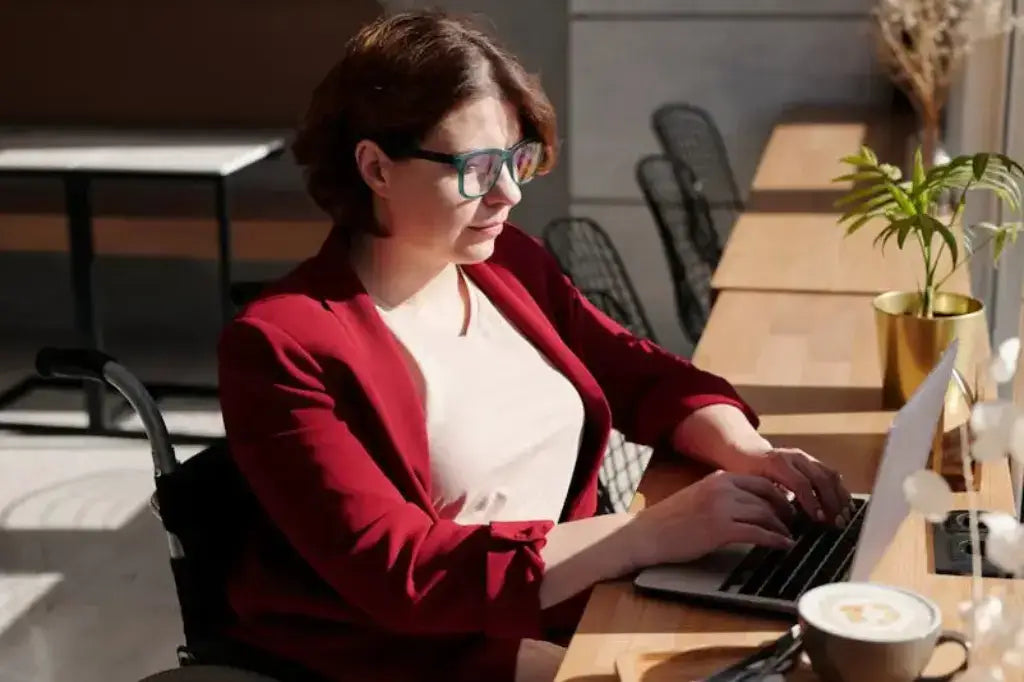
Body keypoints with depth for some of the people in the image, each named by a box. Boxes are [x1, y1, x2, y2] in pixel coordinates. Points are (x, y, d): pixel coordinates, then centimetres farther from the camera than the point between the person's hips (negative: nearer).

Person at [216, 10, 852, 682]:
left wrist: (748, 453, -10)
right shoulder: (281, 346, -18)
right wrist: (655, 532, -28)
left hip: (571, 601, 7)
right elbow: (401, 576, -25)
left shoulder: (508, 261, 3)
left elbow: (642, 375, 12)